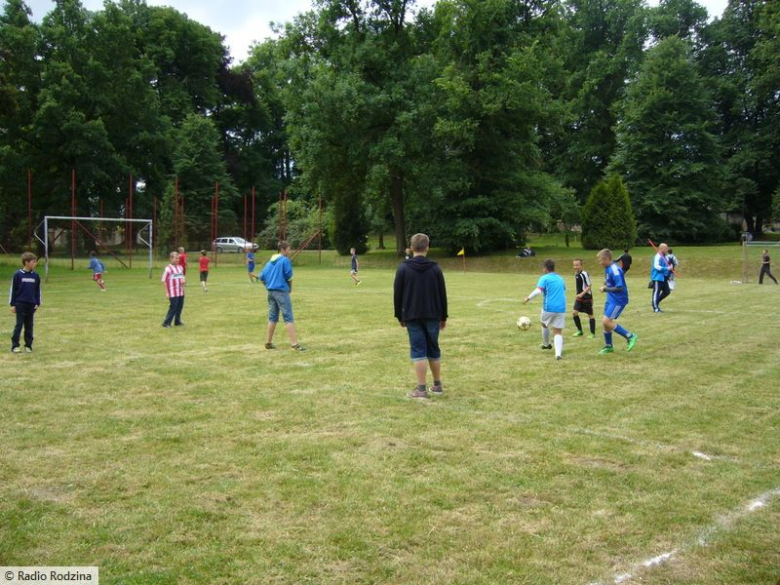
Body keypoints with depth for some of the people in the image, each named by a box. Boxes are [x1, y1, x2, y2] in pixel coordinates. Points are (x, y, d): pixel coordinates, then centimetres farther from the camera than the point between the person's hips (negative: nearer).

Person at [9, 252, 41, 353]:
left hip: (31, 304, 3)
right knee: (19, 325, -2)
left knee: (29, 326, 8)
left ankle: (28, 346, 15)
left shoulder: (36, 276, 4)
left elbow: (38, 290, 11)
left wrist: (37, 303, 6)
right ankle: (15, 346, 4)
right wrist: (12, 304, -3)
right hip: (20, 304, -3)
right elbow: (13, 290, -2)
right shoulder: (18, 274, -6)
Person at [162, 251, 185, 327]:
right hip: (173, 293, -7)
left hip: (181, 292, 7)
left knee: (180, 307, 11)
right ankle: (166, 323, 0)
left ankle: (177, 321, 23)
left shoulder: (180, 267, 10)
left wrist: (184, 280, -2)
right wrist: (167, 292, -12)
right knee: (173, 307, -7)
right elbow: (164, 281, -9)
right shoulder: (168, 268, -11)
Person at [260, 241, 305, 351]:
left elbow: (262, 277, 13)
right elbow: (289, 276, -8)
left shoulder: (270, 261, 14)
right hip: (281, 291, -8)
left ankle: (268, 342, 19)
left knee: (272, 317, 15)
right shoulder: (285, 260, -8)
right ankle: (294, 344, -14)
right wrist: (290, 288, 8)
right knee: (288, 317, -9)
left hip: (270, 291, 8)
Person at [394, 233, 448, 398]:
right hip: (432, 316, 2)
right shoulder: (435, 268, 1)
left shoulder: (403, 268, -3)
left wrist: (400, 316, 8)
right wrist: (443, 317, 12)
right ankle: (437, 385, 24)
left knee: (418, 351, -1)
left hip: (412, 316, -2)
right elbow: (442, 294, 4)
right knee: (433, 350, 14)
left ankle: (421, 389, -5)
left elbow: (397, 294, -1)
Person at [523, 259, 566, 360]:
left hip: (549, 308, -3)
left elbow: (538, 291, -18)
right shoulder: (560, 279, 15)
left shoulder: (544, 278, -3)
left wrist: (528, 298, -9)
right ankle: (558, 353, -17)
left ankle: (546, 344, 46)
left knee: (544, 324, 26)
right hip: (561, 309, 3)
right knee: (558, 332, 2)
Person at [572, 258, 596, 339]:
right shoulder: (576, 274, 5)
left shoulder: (584, 274, -20)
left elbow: (589, 287, -21)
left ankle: (593, 334, 14)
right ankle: (580, 331, 12)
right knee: (574, 312, -3)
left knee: (590, 315, 3)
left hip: (587, 297, -7)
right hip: (579, 297, 7)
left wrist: (582, 294, -31)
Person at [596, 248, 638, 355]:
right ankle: (608, 346, 29)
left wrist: (605, 289, -16)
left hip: (618, 300, -9)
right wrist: (605, 285, 3)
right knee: (606, 322, 13)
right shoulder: (607, 268, 7)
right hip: (611, 299, 9)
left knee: (606, 321, -15)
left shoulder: (614, 270, -22)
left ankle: (630, 336, -5)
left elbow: (619, 287, -26)